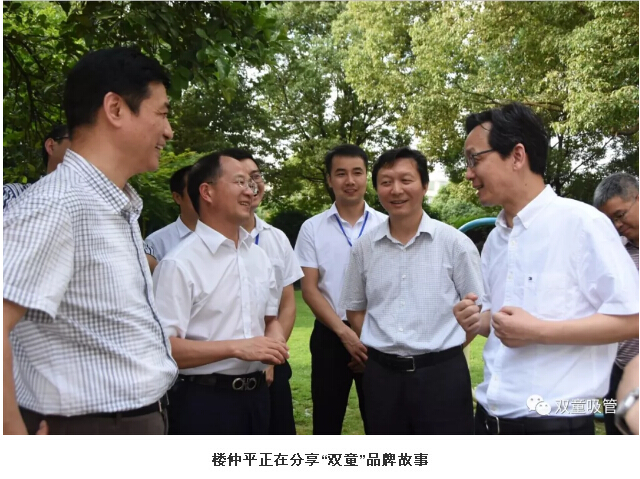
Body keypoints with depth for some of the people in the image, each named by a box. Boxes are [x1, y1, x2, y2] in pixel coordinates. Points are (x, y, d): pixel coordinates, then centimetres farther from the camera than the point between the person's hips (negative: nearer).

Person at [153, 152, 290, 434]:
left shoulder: (259, 257, 8)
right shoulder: (180, 263, -15)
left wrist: (276, 343, -4)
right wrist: (237, 348, -22)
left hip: (255, 397, 7)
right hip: (203, 401, -7)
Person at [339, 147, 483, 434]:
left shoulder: (454, 242, -5)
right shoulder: (364, 248, 3)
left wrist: (442, 348, -2)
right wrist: (382, 348, 3)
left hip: (441, 373, -3)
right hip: (382, 374, 3)